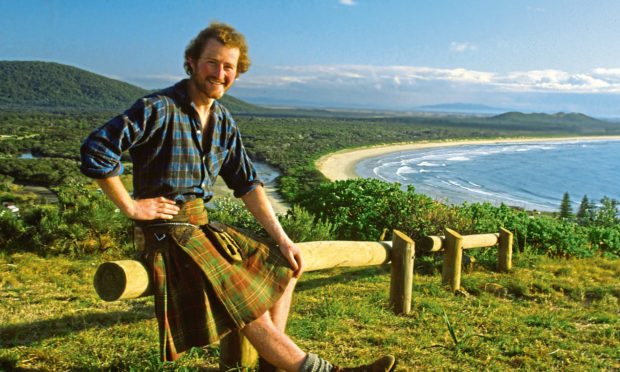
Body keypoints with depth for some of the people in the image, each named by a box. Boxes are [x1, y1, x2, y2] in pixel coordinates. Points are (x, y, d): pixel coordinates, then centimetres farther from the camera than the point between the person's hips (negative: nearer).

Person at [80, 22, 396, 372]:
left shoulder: (223, 122, 9)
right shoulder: (159, 108, -14)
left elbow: (247, 183, 13)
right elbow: (96, 149, -21)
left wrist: (281, 238, 7)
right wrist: (130, 206, -18)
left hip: (202, 225, 9)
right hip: (167, 231, -9)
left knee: (283, 267, 9)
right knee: (252, 310, -15)